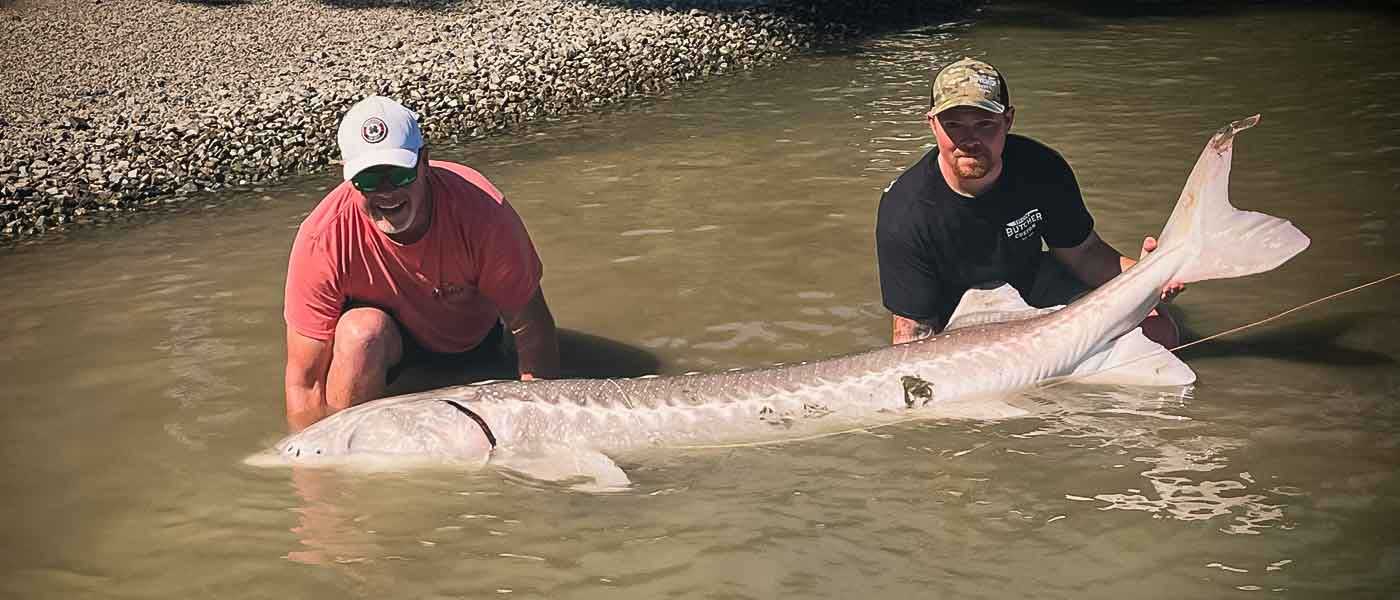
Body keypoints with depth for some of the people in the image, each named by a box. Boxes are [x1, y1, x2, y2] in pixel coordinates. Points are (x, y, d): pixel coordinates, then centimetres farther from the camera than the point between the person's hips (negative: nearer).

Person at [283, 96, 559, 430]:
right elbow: (305, 382, -26)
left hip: (472, 338, 2)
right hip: (380, 343, -1)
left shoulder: (483, 211, -32)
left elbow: (532, 330, -23)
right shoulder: (323, 239, -31)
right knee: (363, 329, -35)